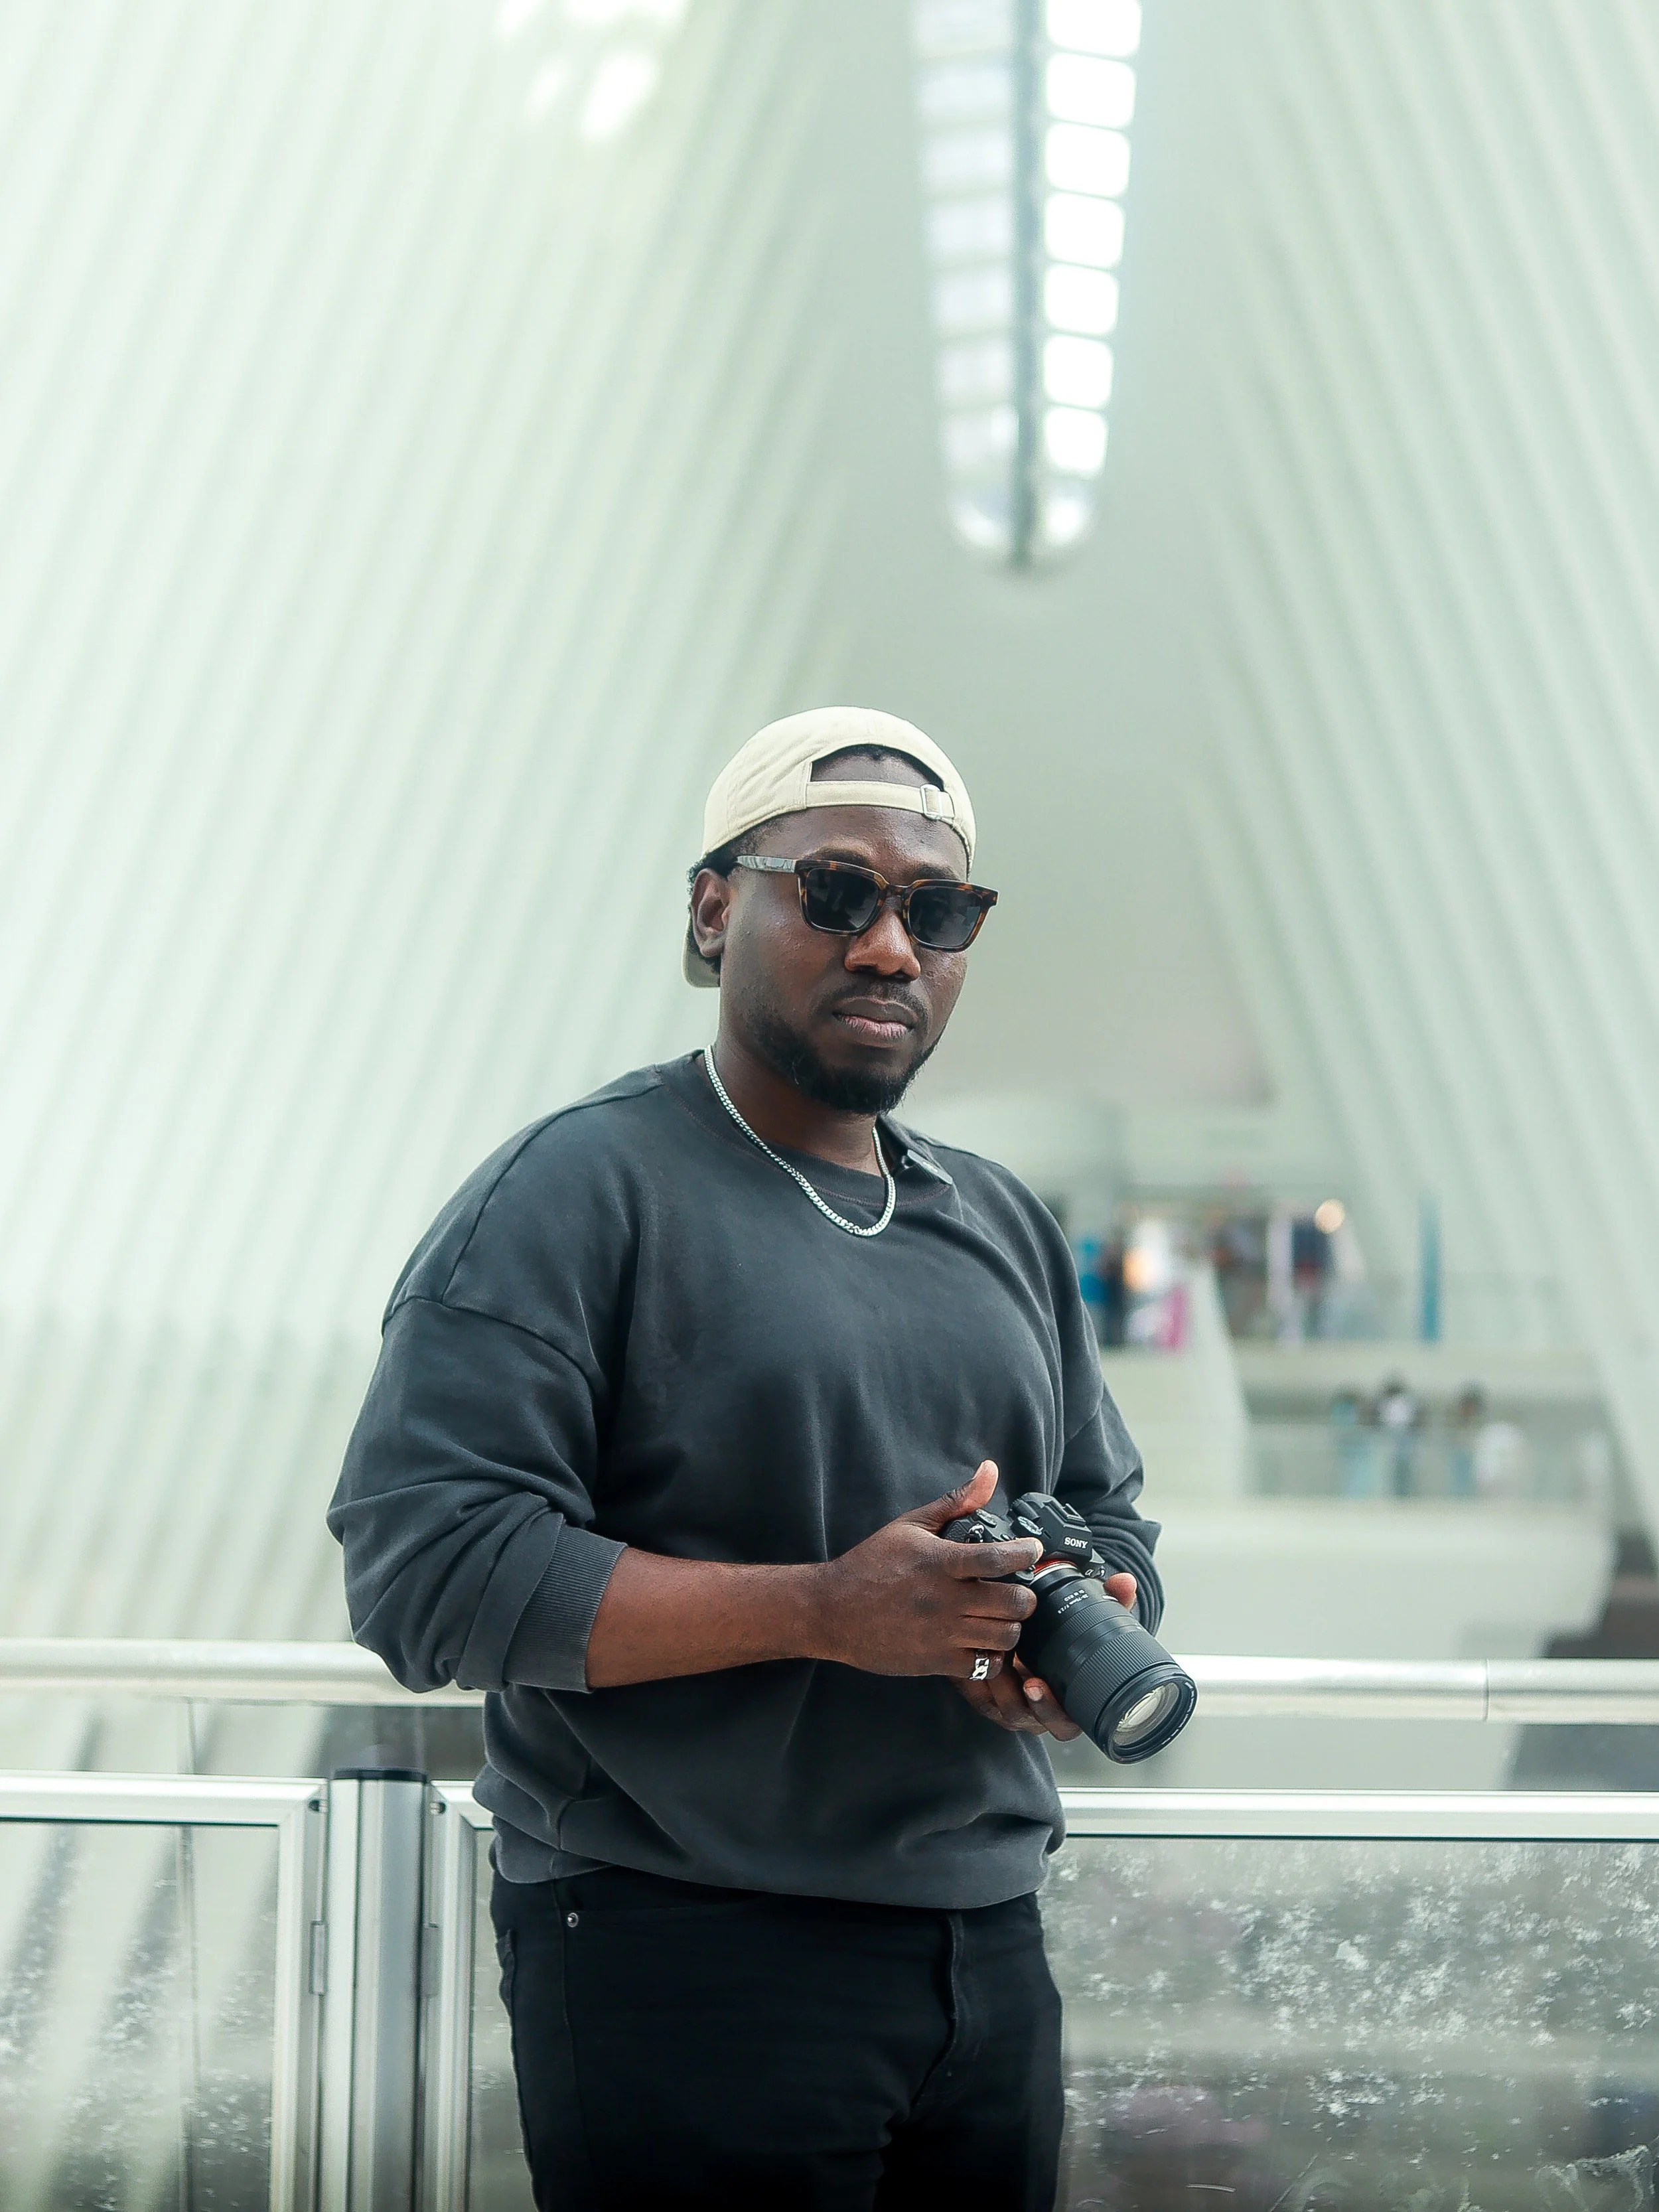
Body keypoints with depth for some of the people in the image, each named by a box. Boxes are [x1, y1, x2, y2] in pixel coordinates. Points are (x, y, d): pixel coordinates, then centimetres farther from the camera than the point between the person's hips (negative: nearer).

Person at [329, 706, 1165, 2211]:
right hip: (685, 1963, -7)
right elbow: (424, 1566, -17)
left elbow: (1111, 1519, 24)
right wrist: (827, 1612, -22)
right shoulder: (584, 1189, -7)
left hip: (989, 1957, 7)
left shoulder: (1008, 1228, 17)